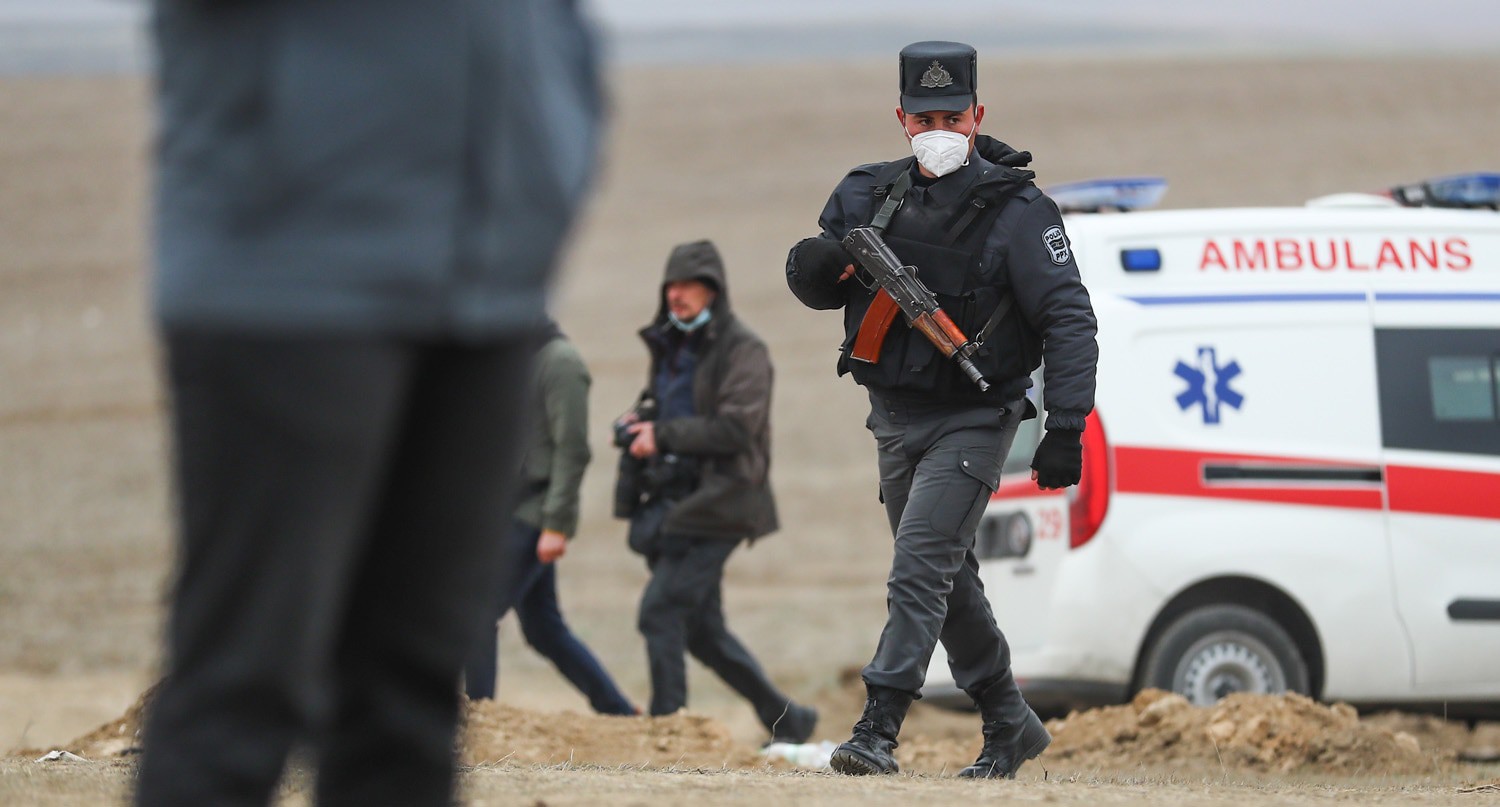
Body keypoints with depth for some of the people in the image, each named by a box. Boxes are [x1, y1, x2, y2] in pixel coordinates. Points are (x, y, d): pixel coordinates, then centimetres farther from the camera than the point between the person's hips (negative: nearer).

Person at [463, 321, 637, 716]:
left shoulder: (560, 362, -12)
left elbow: (571, 450, -17)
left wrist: (556, 525, -21)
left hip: (532, 518, -9)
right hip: (512, 516, 9)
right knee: (544, 630, 12)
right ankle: (619, 712, 18)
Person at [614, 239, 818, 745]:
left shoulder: (742, 350, -7)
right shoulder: (670, 348, 18)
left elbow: (736, 427, -17)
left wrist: (663, 434, -18)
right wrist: (638, 427, 4)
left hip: (717, 504, -9)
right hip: (674, 503, 9)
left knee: (660, 611, -16)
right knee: (702, 631, 11)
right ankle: (786, 719, 22)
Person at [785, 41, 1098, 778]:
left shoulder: (1017, 211, -12)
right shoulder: (869, 196, 4)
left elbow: (1069, 318, -14)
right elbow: (811, 286, 11)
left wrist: (1066, 428, -22)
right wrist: (816, 262, -16)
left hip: (972, 421, -6)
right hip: (895, 417, 6)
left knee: (921, 565, -18)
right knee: (946, 577, 15)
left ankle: (878, 729, -22)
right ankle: (1009, 723, 29)